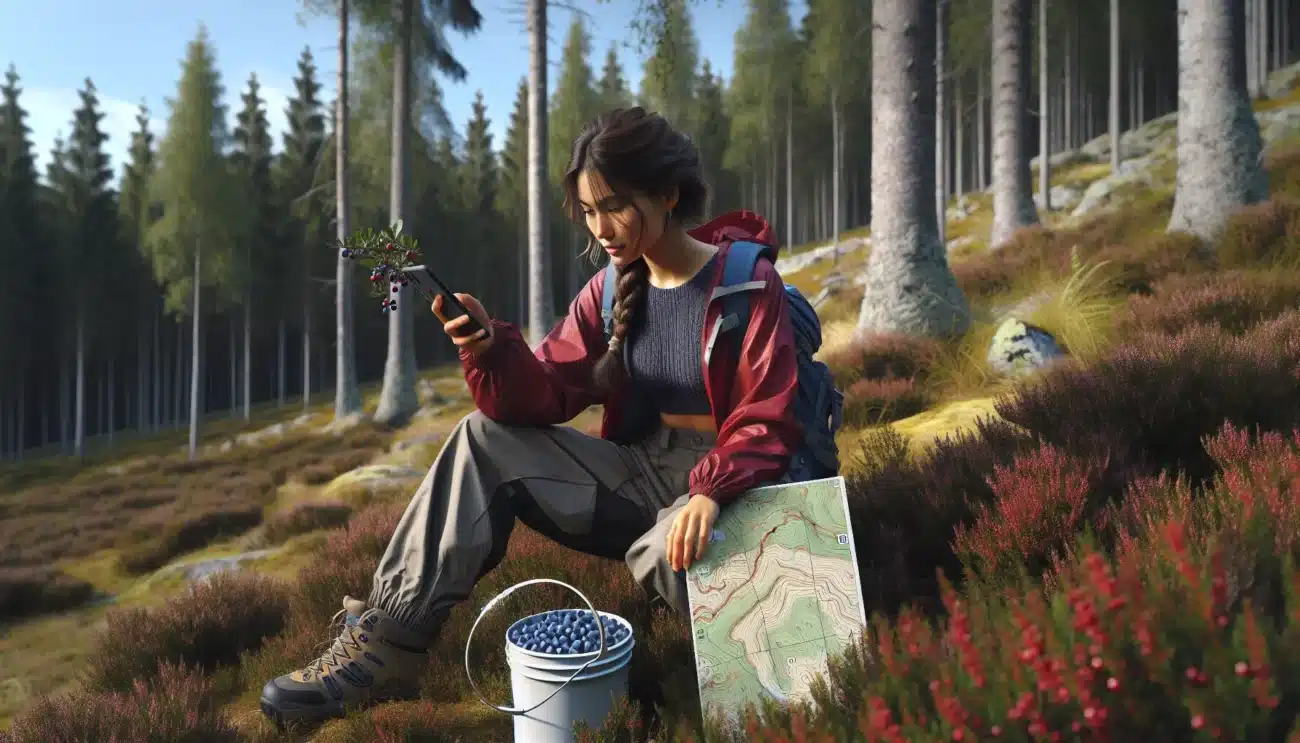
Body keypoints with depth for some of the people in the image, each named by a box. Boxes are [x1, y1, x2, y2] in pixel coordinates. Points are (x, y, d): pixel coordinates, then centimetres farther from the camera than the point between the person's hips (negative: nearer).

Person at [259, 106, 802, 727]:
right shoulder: (608, 292, 6)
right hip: (639, 477, 6)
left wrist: (711, 491, -33)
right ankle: (386, 644, -12)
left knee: (675, 554, -41)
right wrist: (492, 349, -21)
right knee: (486, 440, -11)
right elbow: (543, 399, -1)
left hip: (726, 486, -5)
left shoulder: (749, 283, -10)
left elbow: (767, 424, -15)